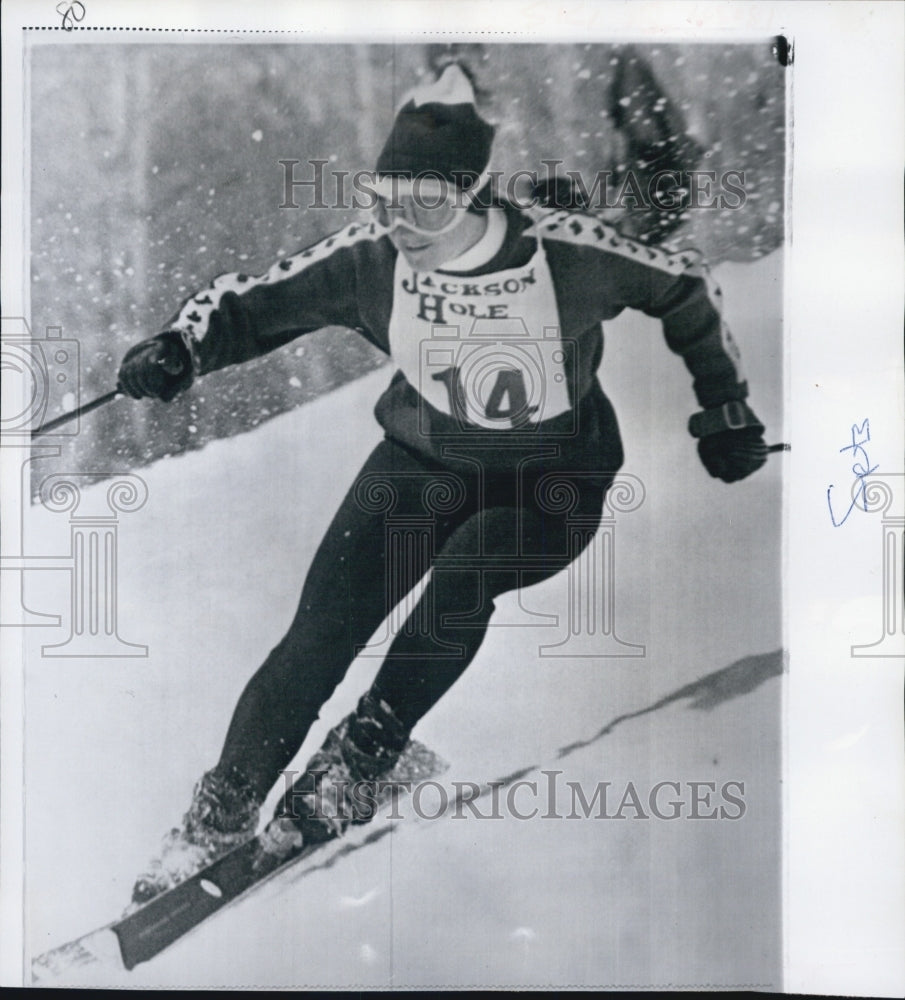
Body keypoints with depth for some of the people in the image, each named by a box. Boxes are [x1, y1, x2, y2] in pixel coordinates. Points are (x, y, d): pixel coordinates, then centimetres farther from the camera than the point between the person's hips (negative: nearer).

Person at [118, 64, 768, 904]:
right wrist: (183, 347, -25)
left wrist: (725, 410, 3)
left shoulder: (566, 252, -21)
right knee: (324, 627, -12)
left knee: (464, 573, -31)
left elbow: (683, 288, -5)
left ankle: (360, 759, -10)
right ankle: (222, 810, 3)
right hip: (426, 459, 2)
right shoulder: (370, 257, -14)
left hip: (553, 478, -1)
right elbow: (257, 302, -4)